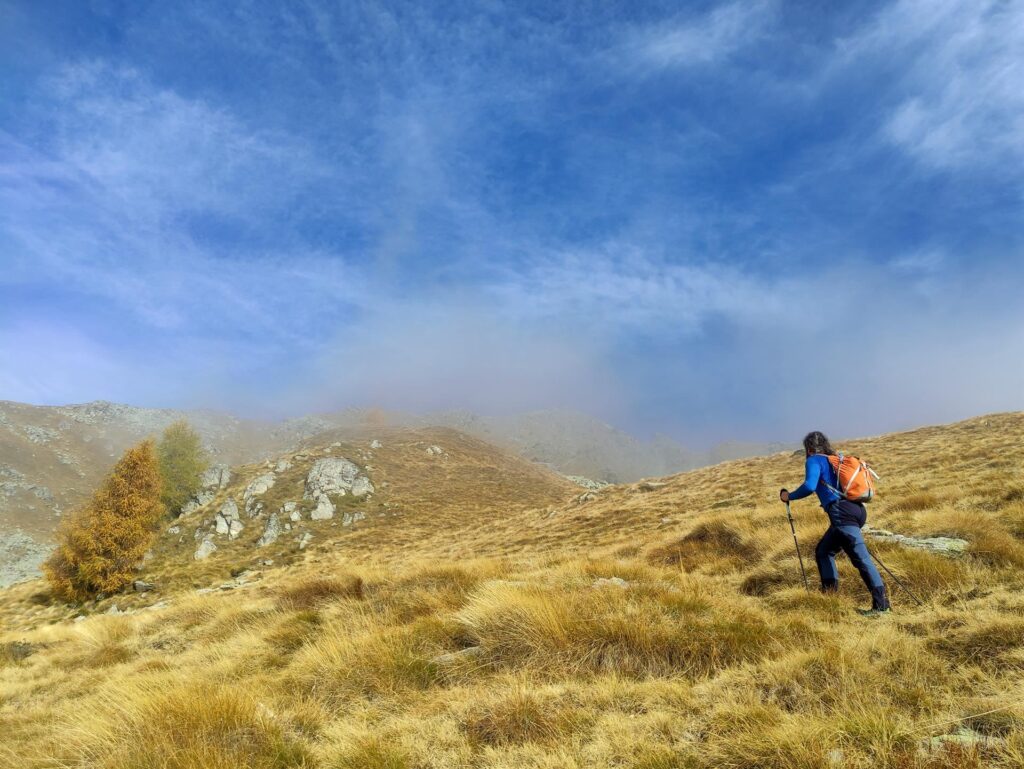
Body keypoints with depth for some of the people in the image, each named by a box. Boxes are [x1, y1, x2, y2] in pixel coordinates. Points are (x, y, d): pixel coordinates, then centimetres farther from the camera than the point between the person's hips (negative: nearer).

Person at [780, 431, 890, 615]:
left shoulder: (815, 461, 1)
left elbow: (809, 486, -16)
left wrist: (790, 496, -2)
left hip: (842, 513, -9)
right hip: (855, 509, 9)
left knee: (861, 558, -12)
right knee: (823, 551, 17)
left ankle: (881, 602, -15)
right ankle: (829, 592, 14)